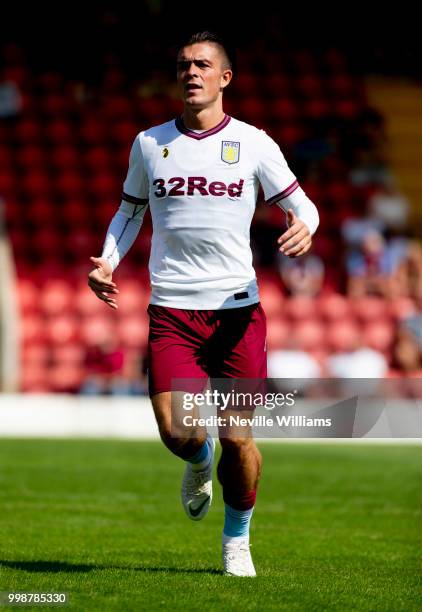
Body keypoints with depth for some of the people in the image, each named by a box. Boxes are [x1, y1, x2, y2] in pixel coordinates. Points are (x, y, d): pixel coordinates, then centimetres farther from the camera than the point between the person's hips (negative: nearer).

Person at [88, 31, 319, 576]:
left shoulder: (253, 143, 2)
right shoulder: (149, 143, 8)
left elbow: (301, 205, 7)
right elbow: (129, 210, 21)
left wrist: (303, 229, -17)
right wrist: (107, 262, 4)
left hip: (237, 309, -1)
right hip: (170, 311, 1)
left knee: (238, 437, -3)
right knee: (178, 434, -13)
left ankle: (237, 540, 22)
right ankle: (200, 464, 26)